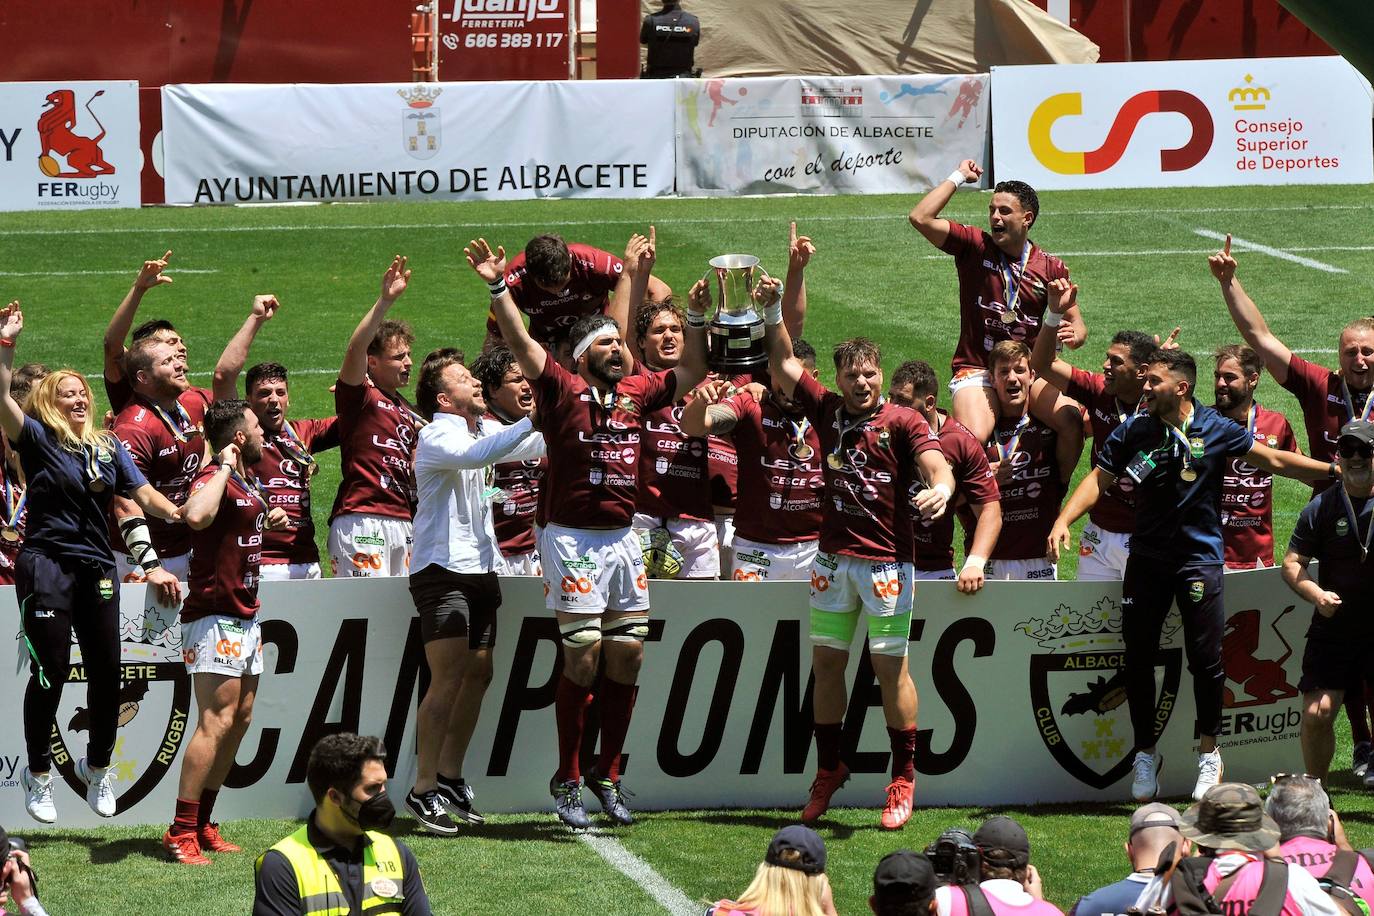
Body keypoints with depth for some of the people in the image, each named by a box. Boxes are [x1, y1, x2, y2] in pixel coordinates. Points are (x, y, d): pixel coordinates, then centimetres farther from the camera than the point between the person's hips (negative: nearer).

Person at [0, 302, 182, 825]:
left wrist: (186, 517, -4)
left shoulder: (109, 447, 13)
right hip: (46, 565, -4)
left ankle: (97, 766, 26)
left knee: (107, 672, 6)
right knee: (51, 670, -5)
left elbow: (144, 495, 11)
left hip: (97, 567, 4)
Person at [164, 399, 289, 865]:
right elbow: (196, 516, -39)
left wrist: (269, 522, 19)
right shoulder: (215, 479, -15)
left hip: (245, 615, 10)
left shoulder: (248, 482, 16)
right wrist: (224, 468, -27)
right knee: (217, 721, -15)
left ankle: (202, 824, 16)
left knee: (241, 718, 11)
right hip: (216, 616, -10)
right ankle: (181, 832, -14)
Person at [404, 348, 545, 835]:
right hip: (441, 571, -8)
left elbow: (540, 446, 19)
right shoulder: (436, 437, -12)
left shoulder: (487, 430, 13)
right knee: (448, 678, -13)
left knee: (478, 673, 8)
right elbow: (475, 455, -33)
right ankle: (424, 789, -9)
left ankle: (450, 777, 18)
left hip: (481, 570, 8)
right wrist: (533, 420, -33)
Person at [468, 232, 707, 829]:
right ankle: (567, 780, 2)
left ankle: (608, 776, 17)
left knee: (627, 655, 6)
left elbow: (691, 371, 20)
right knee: (584, 656, -8)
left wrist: (697, 316, 8)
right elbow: (520, 344, -17)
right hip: (573, 538, -6)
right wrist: (498, 287, -28)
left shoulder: (636, 393, 10)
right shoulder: (563, 390, -5)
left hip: (623, 538, 6)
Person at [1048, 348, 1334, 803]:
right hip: (1146, 559, 2)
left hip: (1200, 557, -2)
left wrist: (1336, 470, 1)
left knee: (1205, 659, -3)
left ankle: (1209, 754, 15)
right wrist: (1063, 521, -14)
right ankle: (1145, 754, 18)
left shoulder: (1216, 430, -4)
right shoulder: (1133, 431, -1)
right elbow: (1099, 479, 0)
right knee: (1138, 657, 2)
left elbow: (1273, 460, 4)